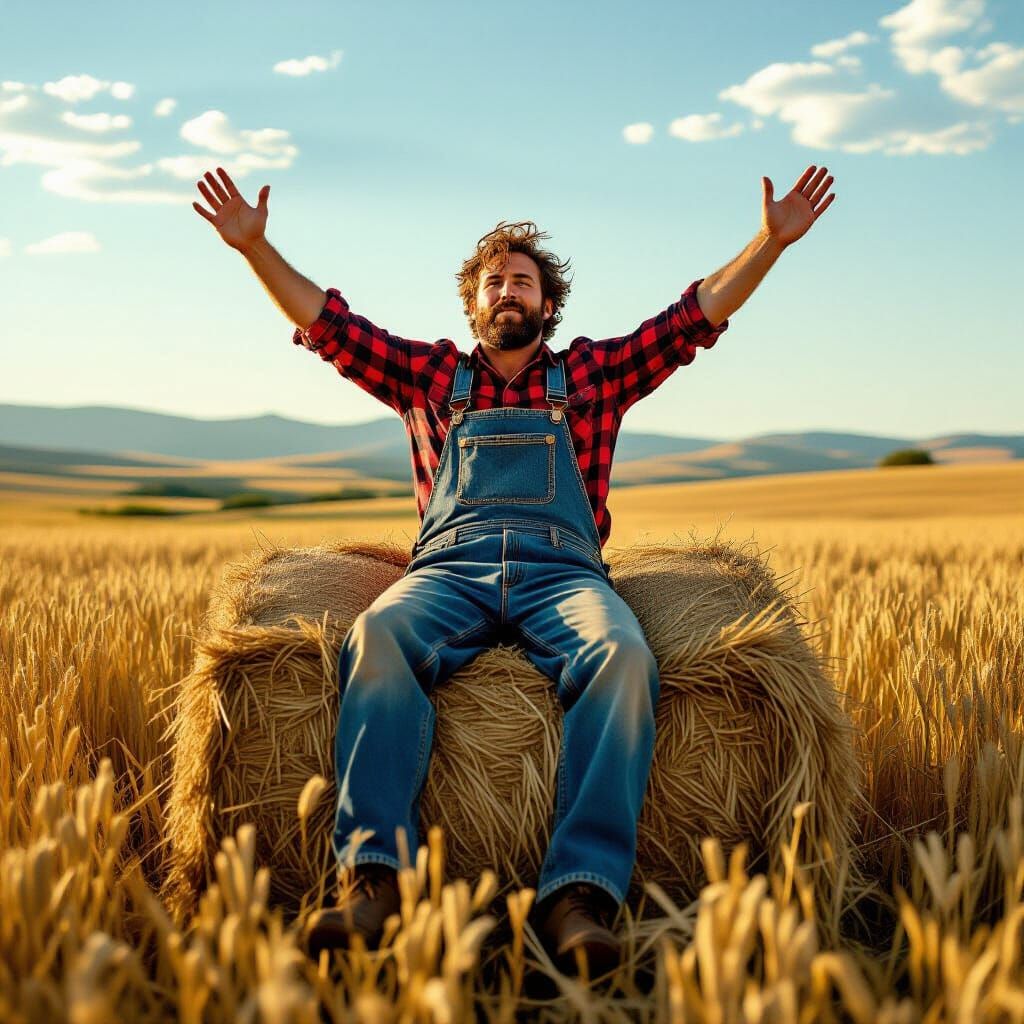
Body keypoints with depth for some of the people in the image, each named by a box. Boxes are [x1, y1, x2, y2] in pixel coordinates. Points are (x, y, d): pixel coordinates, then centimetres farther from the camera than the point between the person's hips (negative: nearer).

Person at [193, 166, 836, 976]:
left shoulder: (592, 376, 25)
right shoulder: (433, 377, 26)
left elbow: (699, 314, 21)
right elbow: (328, 322, 23)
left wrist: (772, 239, 12)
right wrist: (256, 247, 15)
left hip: (563, 570, 0)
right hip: (449, 569, 0)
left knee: (622, 654, -36)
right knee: (377, 638, -35)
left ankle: (579, 892, -45)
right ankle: (373, 878, -45)